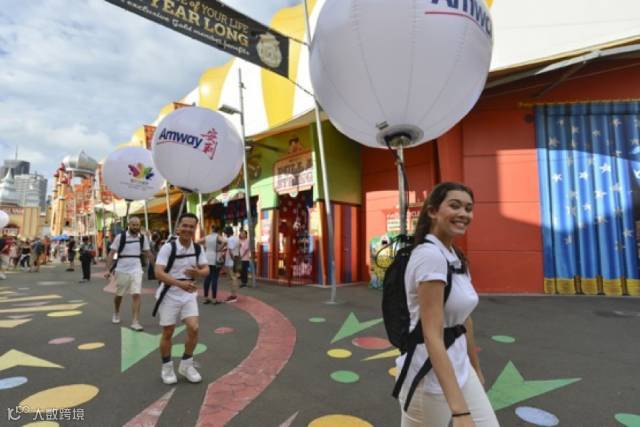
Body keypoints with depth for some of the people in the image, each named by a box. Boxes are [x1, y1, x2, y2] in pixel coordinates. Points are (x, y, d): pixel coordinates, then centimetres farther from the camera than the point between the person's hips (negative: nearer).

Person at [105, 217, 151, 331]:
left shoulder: (143, 238, 0)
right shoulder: (120, 237, -9)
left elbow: (147, 253, 13)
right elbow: (111, 253, -5)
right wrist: (108, 269, -11)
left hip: (136, 270, 1)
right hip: (122, 270, -1)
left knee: (136, 295, -9)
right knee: (119, 295, 17)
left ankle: (135, 322, -5)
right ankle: (116, 314, 45)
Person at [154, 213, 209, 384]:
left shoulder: (197, 248, -1)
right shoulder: (168, 247, -16)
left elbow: (206, 270, 3)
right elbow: (158, 273, -23)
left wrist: (198, 272, -21)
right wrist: (180, 283, -34)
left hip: (188, 295, 4)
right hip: (169, 295, -3)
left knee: (194, 328, -6)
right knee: (167, 333, 7)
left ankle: (186, 365, 16)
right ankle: (167, 367, 29)